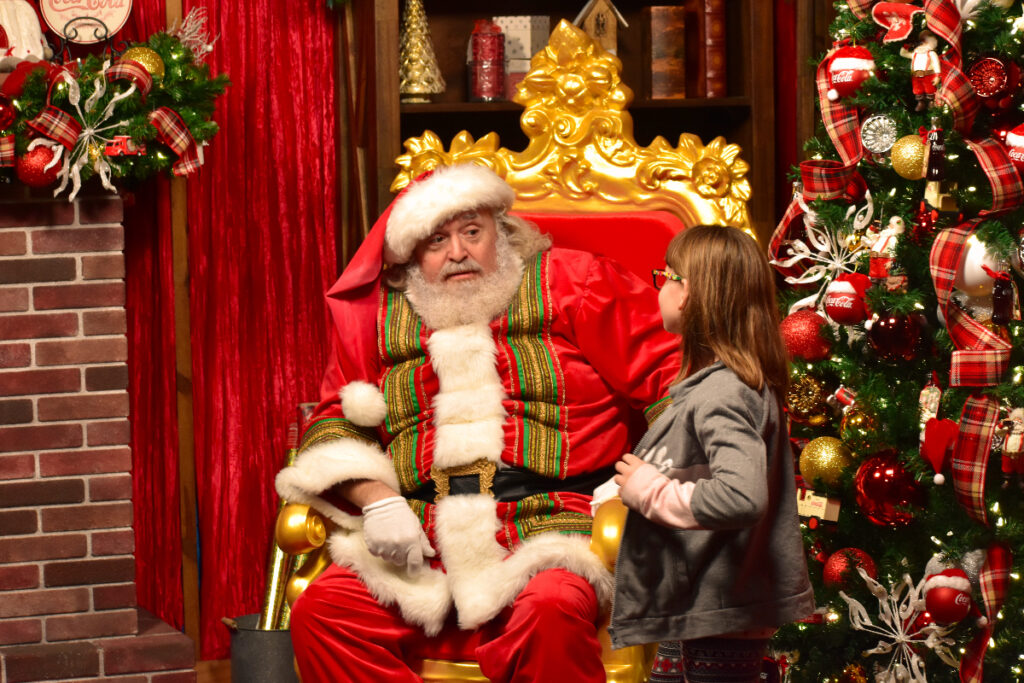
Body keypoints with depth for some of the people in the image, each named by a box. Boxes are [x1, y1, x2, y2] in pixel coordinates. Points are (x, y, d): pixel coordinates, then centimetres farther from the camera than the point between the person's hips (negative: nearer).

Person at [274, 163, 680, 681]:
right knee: (321, 610, -23)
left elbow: (669, 375, 5)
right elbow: (334, 423, 19)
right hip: (420, 546, 3)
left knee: (550, 612, -37)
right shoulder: (379, 317, 18)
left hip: (544, 537, -3)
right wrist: (375, 498, -2)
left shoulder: (568, 283, 10)